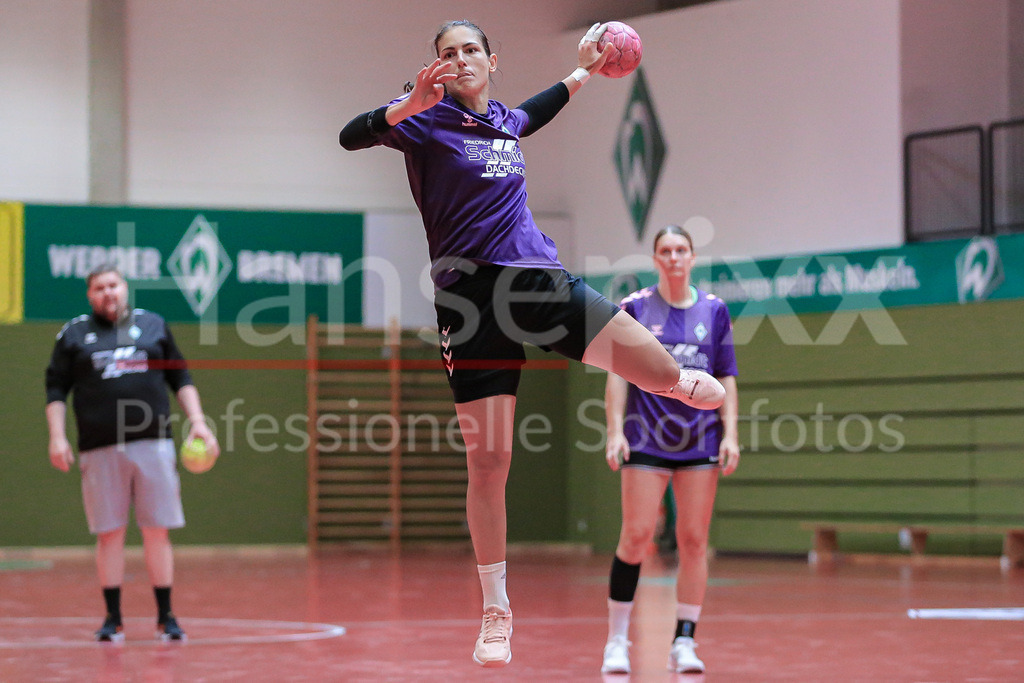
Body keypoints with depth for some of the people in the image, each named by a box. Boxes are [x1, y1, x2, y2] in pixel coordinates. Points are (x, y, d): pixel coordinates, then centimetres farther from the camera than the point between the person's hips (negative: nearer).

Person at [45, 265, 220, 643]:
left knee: (157, 531, 0)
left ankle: (165, 616, 8)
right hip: (100, 451, -1)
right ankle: (113, 618, 9)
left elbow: (181, 378, 16)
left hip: (153, 443, 1)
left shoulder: (153, 325, 13)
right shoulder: (74, 333, 10)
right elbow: (56, 389, 9)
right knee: (109, 534, 1)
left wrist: (197, 421, 6)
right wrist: (57, 436, -2)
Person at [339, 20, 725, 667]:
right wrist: (410, 105, -35)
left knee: (662, 372, -6)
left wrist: (585, 68, 45)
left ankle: (682, 383, 37)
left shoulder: (505, 119, 14)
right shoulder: (428, 117, -3)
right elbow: (353, 136, -20)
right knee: (488, 459, -7)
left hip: (543, 279, 4)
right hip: (475, 294, -4)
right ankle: (496, 614, 6)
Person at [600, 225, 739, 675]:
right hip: (646, 440, -2)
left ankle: (683, 643, 6)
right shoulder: (634, 308, 2)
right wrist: (615, 430, -8)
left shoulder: (714, 310, 7)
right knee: (636, 537, -8)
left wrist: (730, 434, 0)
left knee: (694, 543, 0)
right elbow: (618, 374, 1)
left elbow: (727, 378, 9)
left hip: (701, 442, 2)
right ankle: (617, 639, 4)